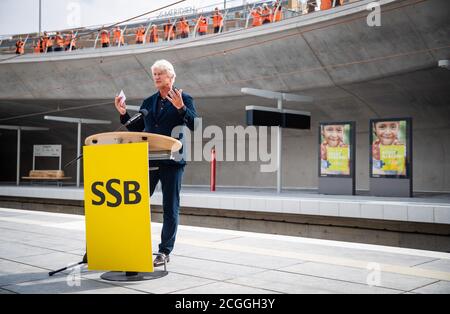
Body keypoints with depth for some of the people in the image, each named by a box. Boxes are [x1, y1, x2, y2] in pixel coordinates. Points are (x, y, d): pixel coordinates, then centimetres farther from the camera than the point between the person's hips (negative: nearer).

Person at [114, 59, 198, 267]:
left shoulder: (184, 98, 2)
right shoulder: (148, 102, 16)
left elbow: (194, 125, -10)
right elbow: (136, 129, 17)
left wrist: (181, 107, -24)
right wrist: (124, 114, 5)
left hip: (171, 160, -5)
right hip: (148, 160, 5)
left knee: (170, 207, 2)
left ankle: (165, 251, 10)